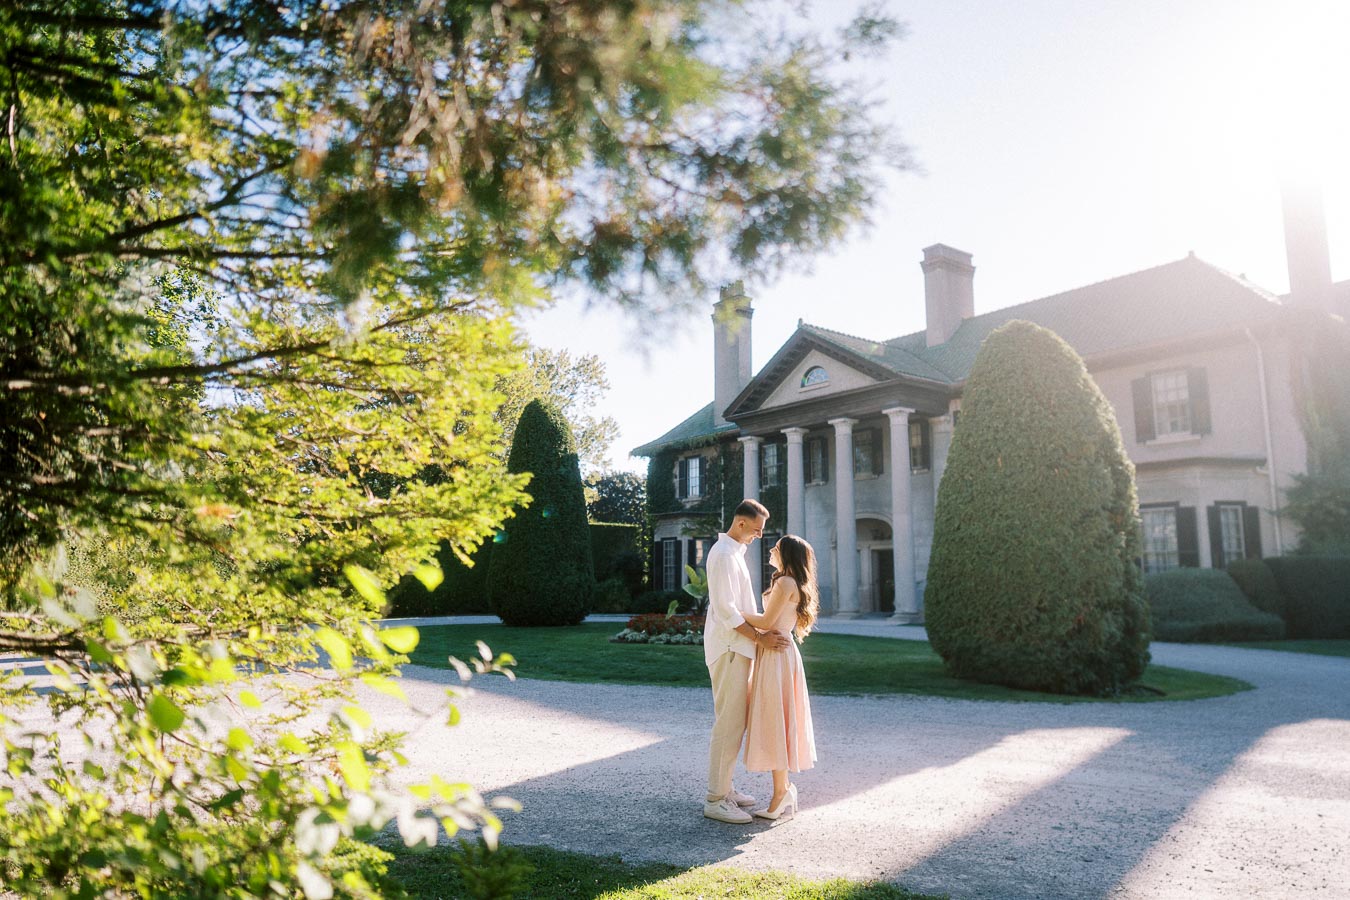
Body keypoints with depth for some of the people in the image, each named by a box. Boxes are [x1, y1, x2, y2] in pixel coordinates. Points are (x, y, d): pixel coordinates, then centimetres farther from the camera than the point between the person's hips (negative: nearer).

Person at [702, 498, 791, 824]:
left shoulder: (735, 552, 18)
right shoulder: (724, 554, -15)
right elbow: (726, 610, -21)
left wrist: (760, 634, 13)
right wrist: (760, 638, -18)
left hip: (738, 647, 10)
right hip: (728, 649, -10)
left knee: (735, 721, 14)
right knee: (729, 724, -8)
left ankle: (723, 788, 23)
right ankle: (715, 800, -2)